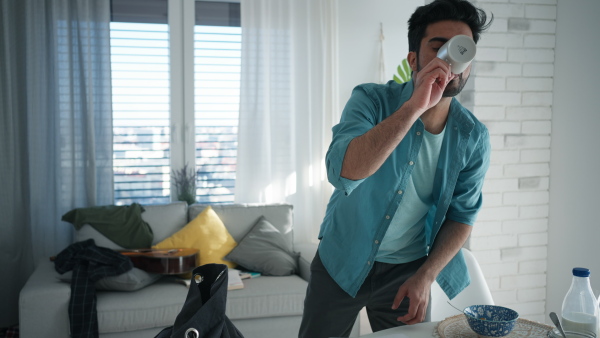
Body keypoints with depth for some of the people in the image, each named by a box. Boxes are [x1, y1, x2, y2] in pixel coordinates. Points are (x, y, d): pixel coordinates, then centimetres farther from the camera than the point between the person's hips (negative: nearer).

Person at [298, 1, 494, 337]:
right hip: (343, 259, -1)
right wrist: (414, 106, -42)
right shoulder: (372, 100, -18)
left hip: (408, 270, 2)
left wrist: (425, 277, -14)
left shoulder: (473, 138, -10)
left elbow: (461, 216, -2)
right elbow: (343, 172, -36)